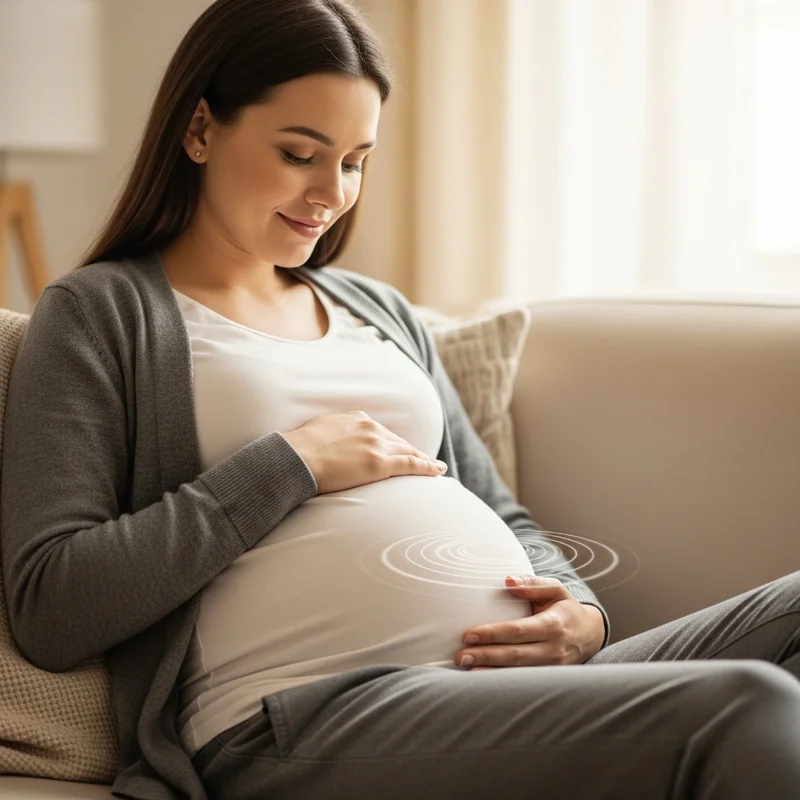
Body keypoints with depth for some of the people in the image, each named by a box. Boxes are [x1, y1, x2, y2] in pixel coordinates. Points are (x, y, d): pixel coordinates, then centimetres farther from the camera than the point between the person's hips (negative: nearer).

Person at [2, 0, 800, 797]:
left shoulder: (379, 310, 24)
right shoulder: (98, 313, 6)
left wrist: (580, 612, 2)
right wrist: (291, 465, -7)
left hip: (526, 675, 8)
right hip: (311, 714, -7)